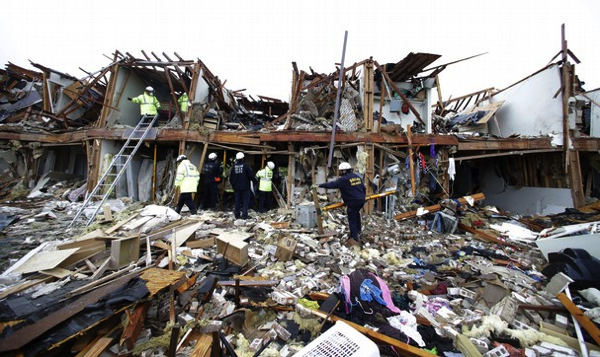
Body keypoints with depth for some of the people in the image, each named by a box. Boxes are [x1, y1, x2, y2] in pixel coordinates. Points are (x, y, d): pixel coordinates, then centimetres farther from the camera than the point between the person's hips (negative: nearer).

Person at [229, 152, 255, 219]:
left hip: (236, 187, 4)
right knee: (245, 200, 2)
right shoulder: (245, 165, -13)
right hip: (245, 186, -4)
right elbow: (251, 176, -13)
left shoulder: (234, 166, -1)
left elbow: (231, 177, 5)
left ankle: (237, 214, 16)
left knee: (237, 201, 12)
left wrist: (233, 184, 19)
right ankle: (244, 215, -1)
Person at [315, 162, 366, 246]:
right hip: (361, 200, 9)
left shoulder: (343, 179, -12)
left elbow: (331, 184, -15)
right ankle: (358, 229, 45)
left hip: (353, 202, -8)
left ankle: (354, 240, 6)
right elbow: (364, 188, 17)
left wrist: (319, 185, -10)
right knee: (356, 212, 36)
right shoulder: (357, 176, 11)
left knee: (352, 221, 2)